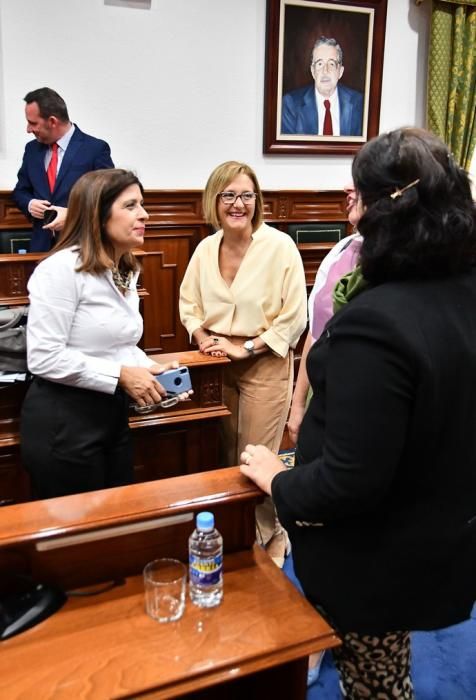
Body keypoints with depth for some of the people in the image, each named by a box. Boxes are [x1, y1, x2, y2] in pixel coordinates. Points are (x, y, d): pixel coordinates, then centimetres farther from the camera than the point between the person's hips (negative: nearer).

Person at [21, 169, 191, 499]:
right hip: (62, 422, -8)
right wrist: (121, 375, -21)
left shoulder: (127, 272, 11)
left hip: (113, 416, 9)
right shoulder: (62, 268, -18)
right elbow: (44, 357, -24)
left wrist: (150, 371, -2)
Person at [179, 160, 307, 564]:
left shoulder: (280, 246, -13)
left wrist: (245, 348, -17)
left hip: (265, 365, -5)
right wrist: (203, 338, -7)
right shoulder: (206, 249, 3)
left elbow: (294, 318, -14)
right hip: (218, 366, 5)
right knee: (225, 456, 16)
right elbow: (189, 304, 12)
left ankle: (271, 536, 29)